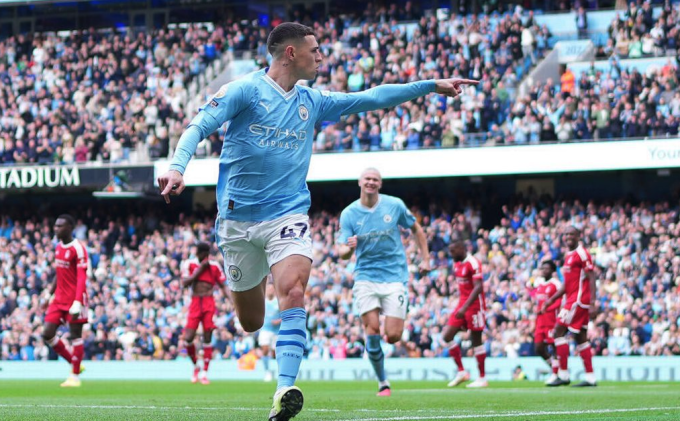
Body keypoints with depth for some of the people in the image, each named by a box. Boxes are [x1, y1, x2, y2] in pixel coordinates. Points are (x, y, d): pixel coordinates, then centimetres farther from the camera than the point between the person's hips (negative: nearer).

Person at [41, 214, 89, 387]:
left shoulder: (78, 249, -14)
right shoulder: (58, 247, 11)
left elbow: (82, 278, -19)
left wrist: (77, 303, -26)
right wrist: (51, 294, 23)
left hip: (74, 298, -8)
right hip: (59, 299, 8)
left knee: (75, 335, -1)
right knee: (47, 334, 2)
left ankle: (75, 376, 7)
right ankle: (75, 364, 17)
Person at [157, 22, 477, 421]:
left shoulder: (312, 102, 11)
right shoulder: (244, 90, -3)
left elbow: (371, 98, 16)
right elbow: (199, 126, -11)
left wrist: (432, 85, 14)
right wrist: (177, 167, -28)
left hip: (288, 215, 2)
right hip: (238, 219, -2)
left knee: (293, 294, -26)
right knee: (250, 322, 8)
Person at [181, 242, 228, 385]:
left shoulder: (214, 266, 8)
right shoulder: (189, 264, 5)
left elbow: (222, 286, 12)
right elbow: (185, 283, -7)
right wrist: (200, 269, -11)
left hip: (209, 303, 0)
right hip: (195, 303, 0)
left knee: (207, 337, -5)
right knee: (188, 338, -10)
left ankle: (204, 373, -1)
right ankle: (196, 366, 14)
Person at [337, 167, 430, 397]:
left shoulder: (395, 205, -1)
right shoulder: (349, 213, -1)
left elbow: (416, 229, 14)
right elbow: (343, 253, -5)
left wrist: (425, 259, 9)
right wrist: (348, 248, -28)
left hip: (395, 276, 0)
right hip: (365, 277, 0)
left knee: (393, 336, -10)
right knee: (372, 330, -13)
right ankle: (382, 382, 2)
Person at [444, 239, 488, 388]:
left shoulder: (473, 263, -16)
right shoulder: (457, 264, 11)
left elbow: (478, 287, -23)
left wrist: (465, 307, -27)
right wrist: (461, 307, 19)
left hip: (474, 305, -9)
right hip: (462, 304, 9)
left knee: (476, 341, -2)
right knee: (447, 336, 1)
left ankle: (482, 379, 6)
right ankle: (461, 372, 7)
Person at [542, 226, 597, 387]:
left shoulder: (582, 254, -9)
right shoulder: (568, 256, 19)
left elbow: (591, 279, -15)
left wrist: (592, 303, -21)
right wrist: (551, 300, 22)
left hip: (578, 299, -10)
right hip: (573, 299, 10)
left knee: (559, 331, -11)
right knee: (581, 337, 9)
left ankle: (563, 375, -11)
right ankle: (590, 378, 10)